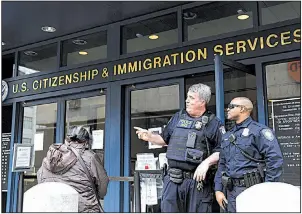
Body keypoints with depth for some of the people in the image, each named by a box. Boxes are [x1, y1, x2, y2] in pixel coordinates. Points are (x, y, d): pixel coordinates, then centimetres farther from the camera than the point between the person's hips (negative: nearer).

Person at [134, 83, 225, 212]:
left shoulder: (213, 123, -1)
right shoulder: (178, 117, 13)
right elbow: (164, 139, 21)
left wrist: (206, 162, -19)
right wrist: (149, 137, 5)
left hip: (198, 180, -4)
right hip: (173, 179, 4)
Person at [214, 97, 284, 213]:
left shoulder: (259, 131, -5)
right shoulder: (227, 136, 17)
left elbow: (275, 159, -13)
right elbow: (221, 164, 18)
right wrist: (218, 190, 9)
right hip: (231, 191, 6)